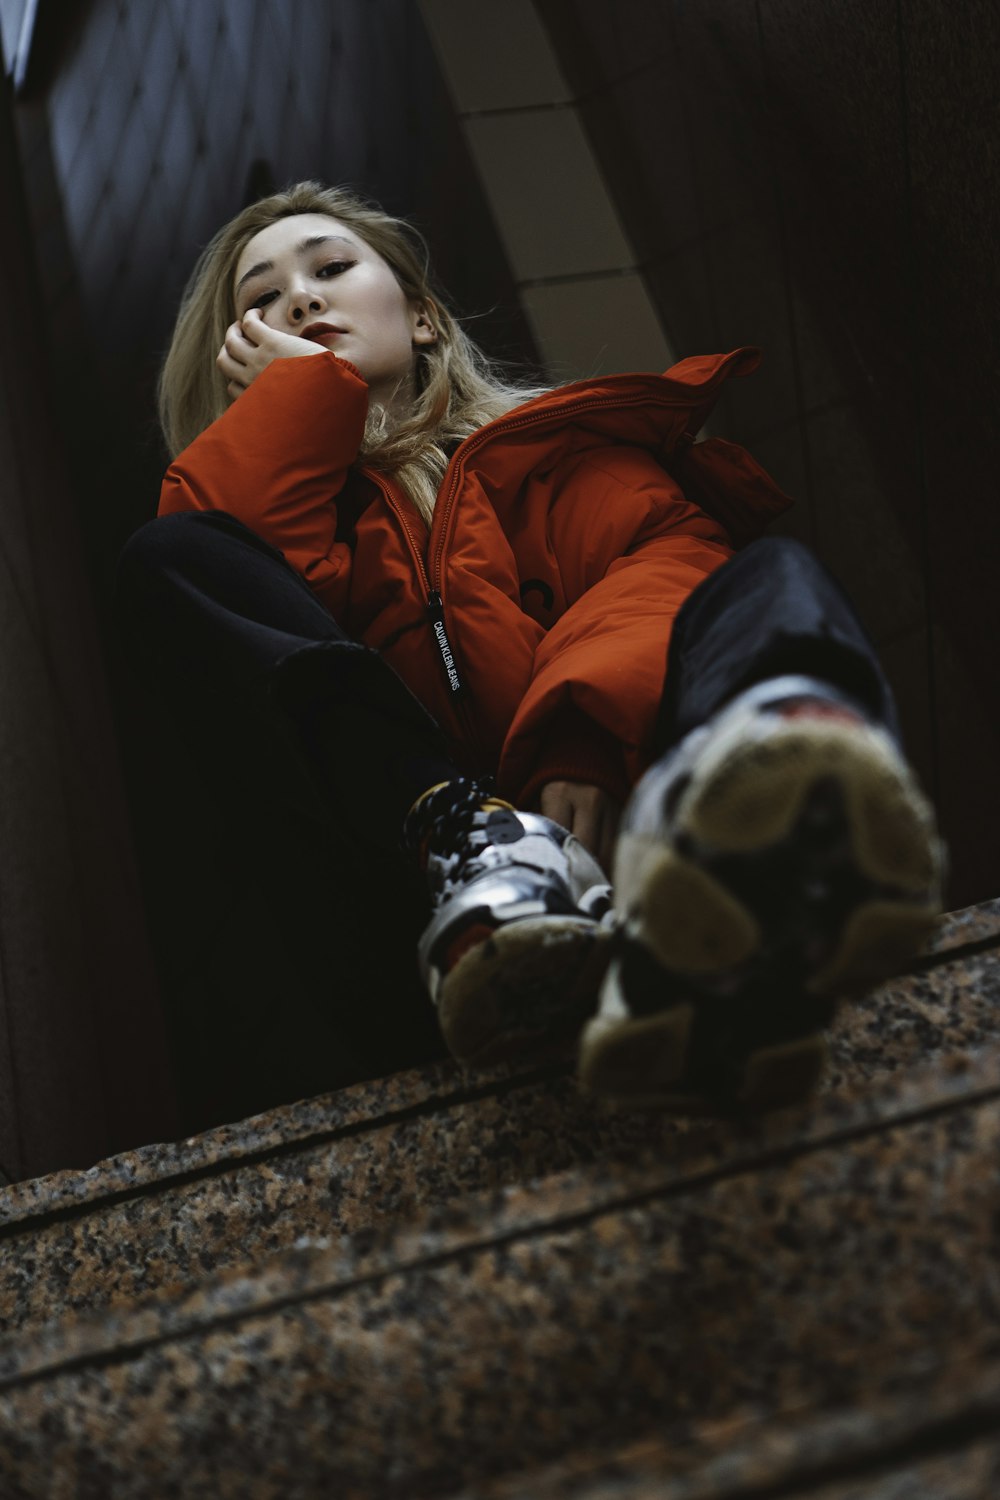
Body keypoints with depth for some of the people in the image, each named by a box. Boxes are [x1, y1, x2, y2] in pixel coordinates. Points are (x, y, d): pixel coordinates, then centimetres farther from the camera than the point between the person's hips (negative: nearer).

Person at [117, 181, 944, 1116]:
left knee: (770, 575, -21)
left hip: (590, 814, 0)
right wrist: (302, 387, 15)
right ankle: (478, 874, -34)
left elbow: (665, 564, 3)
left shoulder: (550, 442, 26)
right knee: (168, 562, -9)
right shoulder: (284, 495, 27)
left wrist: (584, 737, -18)